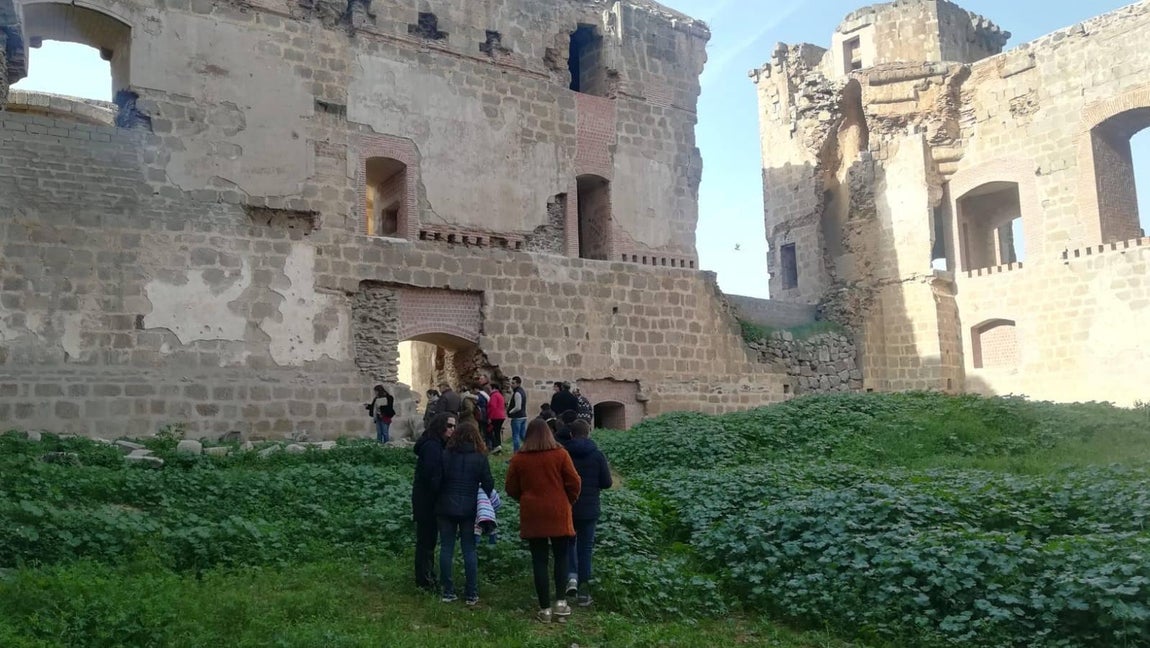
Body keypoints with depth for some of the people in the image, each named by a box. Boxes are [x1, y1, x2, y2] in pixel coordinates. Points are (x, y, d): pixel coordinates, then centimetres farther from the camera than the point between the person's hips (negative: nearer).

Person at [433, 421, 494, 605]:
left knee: (446, 548, 9)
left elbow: (436, 482, -3)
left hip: (446, 507, 1)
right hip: (470, 509, 0)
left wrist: (438, 500, 12)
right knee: (469, 550, 6)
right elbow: (488, 485, -3)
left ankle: (447, 592, 12)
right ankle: (471, 594, 8)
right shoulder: (480, 458, -5)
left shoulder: (446, 455, -4)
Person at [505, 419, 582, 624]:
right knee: (561, 557, 13)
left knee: (539, 561, 6)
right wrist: (567, 502, 13)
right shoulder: (560, 454, -5)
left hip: (532, 516, 1)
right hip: (558, 515, -1)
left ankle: (545, 608, 8)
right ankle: (560, 602, 6)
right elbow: (574, 483, -4)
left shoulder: (518, 458, -2)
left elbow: (511, 489, 3)